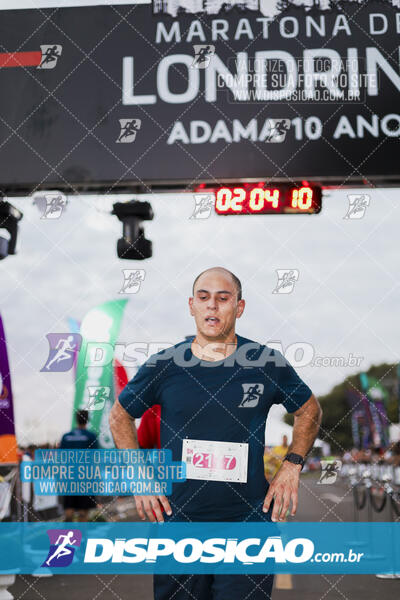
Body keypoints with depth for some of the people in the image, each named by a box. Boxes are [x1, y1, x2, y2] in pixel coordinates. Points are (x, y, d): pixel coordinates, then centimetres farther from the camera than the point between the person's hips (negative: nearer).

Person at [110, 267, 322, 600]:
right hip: (177, 520, 1)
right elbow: (120, 416, 12)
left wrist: (292, 466, 3)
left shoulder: (267, 363, -2)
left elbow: (309, 410, 14)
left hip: (249, 522, -1)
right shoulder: (164, 365, -2)